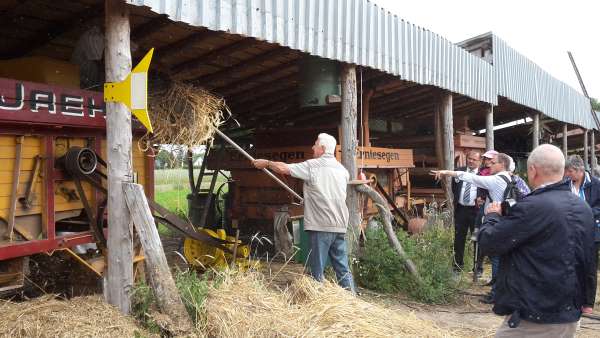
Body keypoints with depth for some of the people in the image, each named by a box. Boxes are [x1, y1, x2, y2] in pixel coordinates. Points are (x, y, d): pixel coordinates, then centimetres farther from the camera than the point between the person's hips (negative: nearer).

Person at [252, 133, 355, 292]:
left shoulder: (313, 165, -7)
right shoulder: (342, 169, 13)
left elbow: (283, 169, -9)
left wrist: (266, 163, 9)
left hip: (321, 226, -6)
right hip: (340, 226, 6)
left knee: (317, 269, 2)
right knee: (343, 268, 10)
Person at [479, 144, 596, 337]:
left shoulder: (532, 207, -22)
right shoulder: (583, 208, 5)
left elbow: (487, 243, -15)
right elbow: (587, 260, 15)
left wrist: (492, 215, 2)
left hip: (533, 319, -8)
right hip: (570, 316, 8)